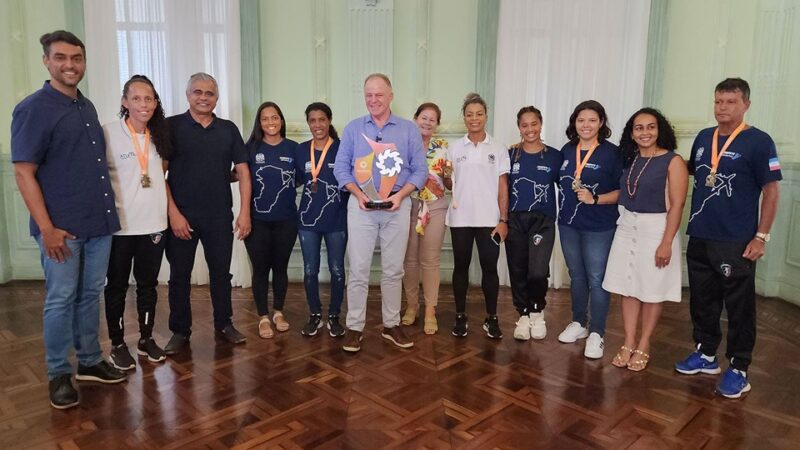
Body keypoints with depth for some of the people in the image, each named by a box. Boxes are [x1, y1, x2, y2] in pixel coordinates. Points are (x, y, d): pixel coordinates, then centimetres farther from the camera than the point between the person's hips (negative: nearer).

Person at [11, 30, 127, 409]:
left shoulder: (88, 107, 13)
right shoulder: (32, 109, -9)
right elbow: (23, 172, -13)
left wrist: (108, 209, 14)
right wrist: (46, 228, -18)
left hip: (99, 221, 6)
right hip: (62, 226, -6)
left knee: (90, 295, 14)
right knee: (61, 300, 3)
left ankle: (90, 361, 27)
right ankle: (59, 375, 17)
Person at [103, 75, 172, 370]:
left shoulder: (159, 135, 6)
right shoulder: (109, 133, -9)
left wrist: (170, 210, 12)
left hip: (153, 224, 4)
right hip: (118, 225, -4)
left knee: (148, 284, 13)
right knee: (116, 286, 8)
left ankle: (146, 339, 27)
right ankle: (117, 344, 21)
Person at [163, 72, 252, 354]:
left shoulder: (228, 129, 7)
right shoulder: (171, 127, -1)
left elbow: (242, 171, 6)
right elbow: (160, 174, -4)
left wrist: (245, 211, -2)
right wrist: (173, 213, -11)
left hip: (220, 216, 2)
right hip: (181, 215, -2)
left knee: (221, 272, 10)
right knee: (179, 275, 7)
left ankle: (224, 324, 26)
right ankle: (180, 331, 20)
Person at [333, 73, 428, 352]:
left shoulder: (409, 129, 6)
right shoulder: (353, 128, 7)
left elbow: (420, 170, 3)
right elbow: (340, 167, 5)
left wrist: (400, 194, -11)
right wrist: (358, 194, -10)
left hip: (397, 207, 1)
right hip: (361, 206, 0)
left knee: (393, 270, 8)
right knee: (358, 270, -1)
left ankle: (391, 325, 20)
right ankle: (355, 327, 9)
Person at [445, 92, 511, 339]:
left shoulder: (498, 149, 3)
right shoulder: (454, 148, 6)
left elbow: (503, 186, 2)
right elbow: (448, 183, 10)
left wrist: (503, 220, -4)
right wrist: (444, 178, -13)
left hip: (489, 219, -1)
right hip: (460, 218, 1)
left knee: (490, 268, 3)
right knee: (461, 267, 7)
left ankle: (491, 319, 15)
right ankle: (460, 317, 17)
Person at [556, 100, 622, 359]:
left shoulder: (611, 153, -8)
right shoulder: (567, 150, 6)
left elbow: (622, 191, -10)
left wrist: (595, 199, -20)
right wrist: (571, 195, 6)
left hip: (599, 228, -5)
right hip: (568, 224, 5)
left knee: (596, 280, 0)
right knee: (576, 276, 16)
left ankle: (596, 333, 11)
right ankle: (579, 323, 31)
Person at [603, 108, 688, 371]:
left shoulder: (673, 161, -9)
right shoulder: (629, 160, 8)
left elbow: (677, 205, -13)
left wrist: (666, 243, -17)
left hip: (656, 229, -5)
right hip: (626, 228, 5)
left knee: (652, 291, 5)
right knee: (628, 289, 8)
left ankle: (644, 345, 19)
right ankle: (628, 343, 18)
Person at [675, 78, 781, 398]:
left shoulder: (758, 142, -7)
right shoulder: (703, 138, 9)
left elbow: (771, 191, -7)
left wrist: (761, 236, -11)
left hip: (737, 243, -5)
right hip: (699, 238, 6)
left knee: (739, 307, 3)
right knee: (702, 301, 15)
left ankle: (738, 369, 15)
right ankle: (706, 354, 30)